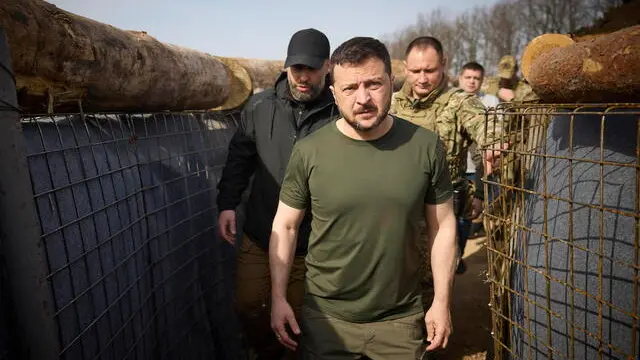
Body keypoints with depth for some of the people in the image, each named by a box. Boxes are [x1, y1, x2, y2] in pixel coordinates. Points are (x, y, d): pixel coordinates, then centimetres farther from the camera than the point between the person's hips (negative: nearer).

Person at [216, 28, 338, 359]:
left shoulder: (340, 114, -13)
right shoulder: (259, 107, -1)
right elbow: (239, 158, 9)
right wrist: (227, 204, 1)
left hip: (311, 244, -3)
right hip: (259, 235, 4)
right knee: (248, 306, 16)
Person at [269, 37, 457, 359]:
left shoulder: (426, 147, -9)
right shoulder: (309, 152, -12)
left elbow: (442, 226, 0)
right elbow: (284, 226, -3)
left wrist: (442, 301, 1)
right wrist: (278, 299, -4)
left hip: (401, 319, 1)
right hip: (326, 317, 0)